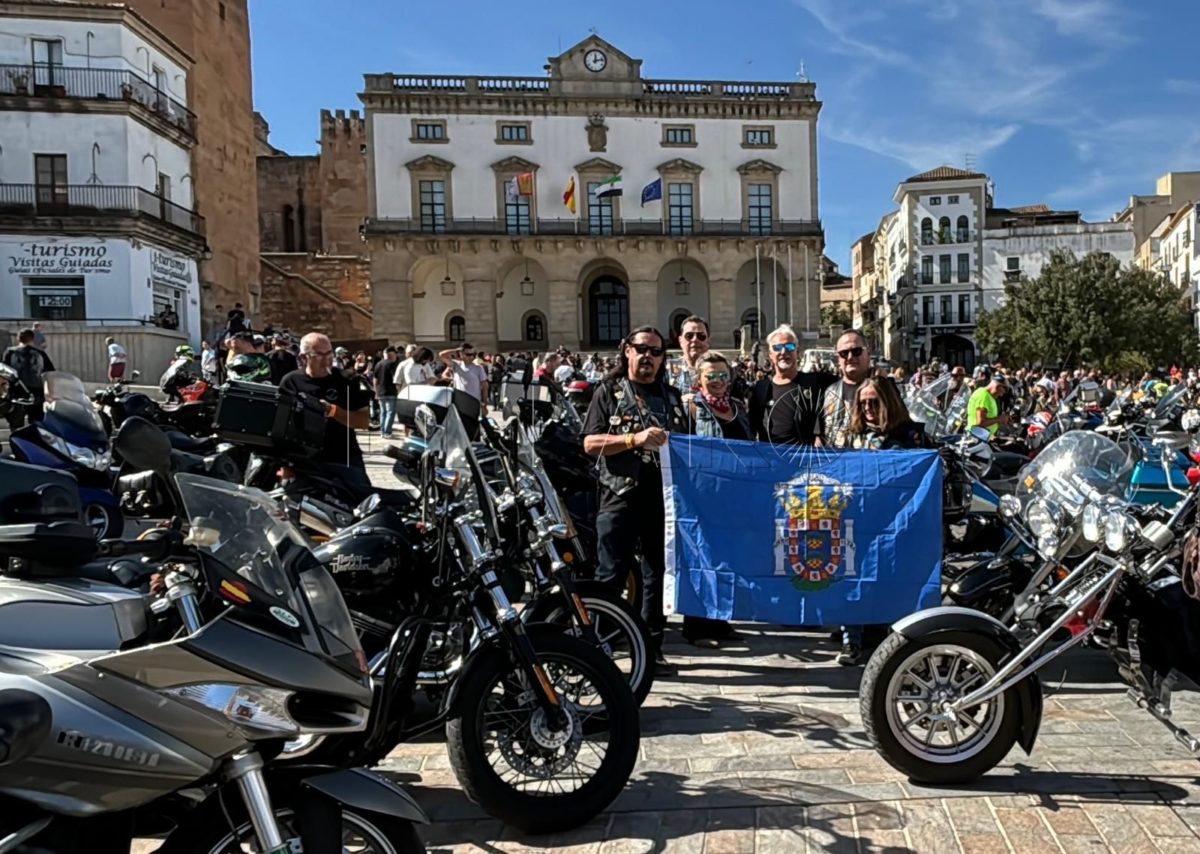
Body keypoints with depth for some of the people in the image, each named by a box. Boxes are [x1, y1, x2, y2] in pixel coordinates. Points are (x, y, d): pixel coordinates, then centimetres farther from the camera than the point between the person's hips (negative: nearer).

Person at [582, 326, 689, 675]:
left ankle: (652, 648, 20)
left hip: (663, 497, 4)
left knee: (658, 574, 10)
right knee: (611, 576, -2)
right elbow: (591, 443, -6)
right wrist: (635, 439, -17)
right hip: (621, 495, -4)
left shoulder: (672, 396, 17)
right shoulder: (609, 391, 4)